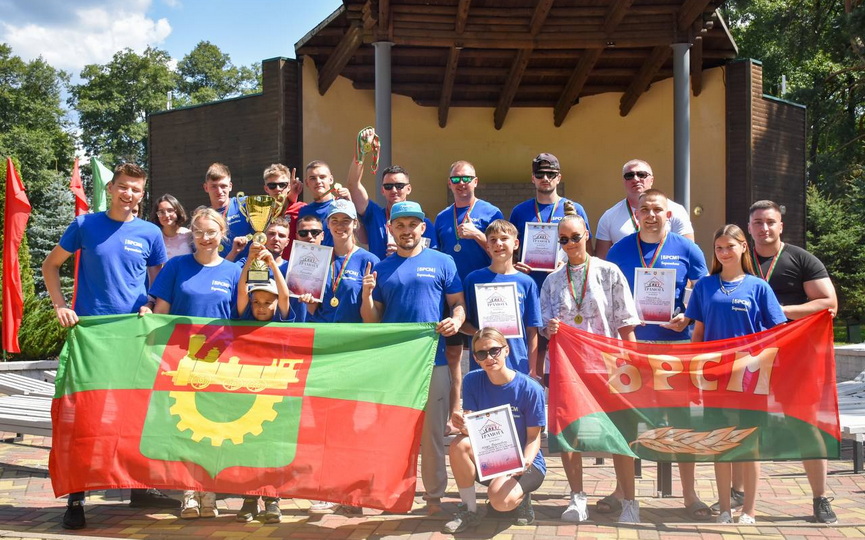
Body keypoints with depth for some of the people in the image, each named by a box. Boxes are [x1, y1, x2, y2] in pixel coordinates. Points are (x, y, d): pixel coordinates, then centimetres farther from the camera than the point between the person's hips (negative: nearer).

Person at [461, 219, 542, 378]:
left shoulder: (526, 283, 3)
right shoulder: (474, 279, 3)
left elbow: (532, 331, 5)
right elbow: (463, 322, 6)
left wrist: (532, 370, 3)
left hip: (519, 366, 0)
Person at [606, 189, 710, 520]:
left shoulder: (687, 250, 2)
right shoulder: (619, 250, 5)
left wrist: (687, 318, -14)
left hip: (676, 343, -1)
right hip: (631, 342, 1)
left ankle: (689, 494, 14)